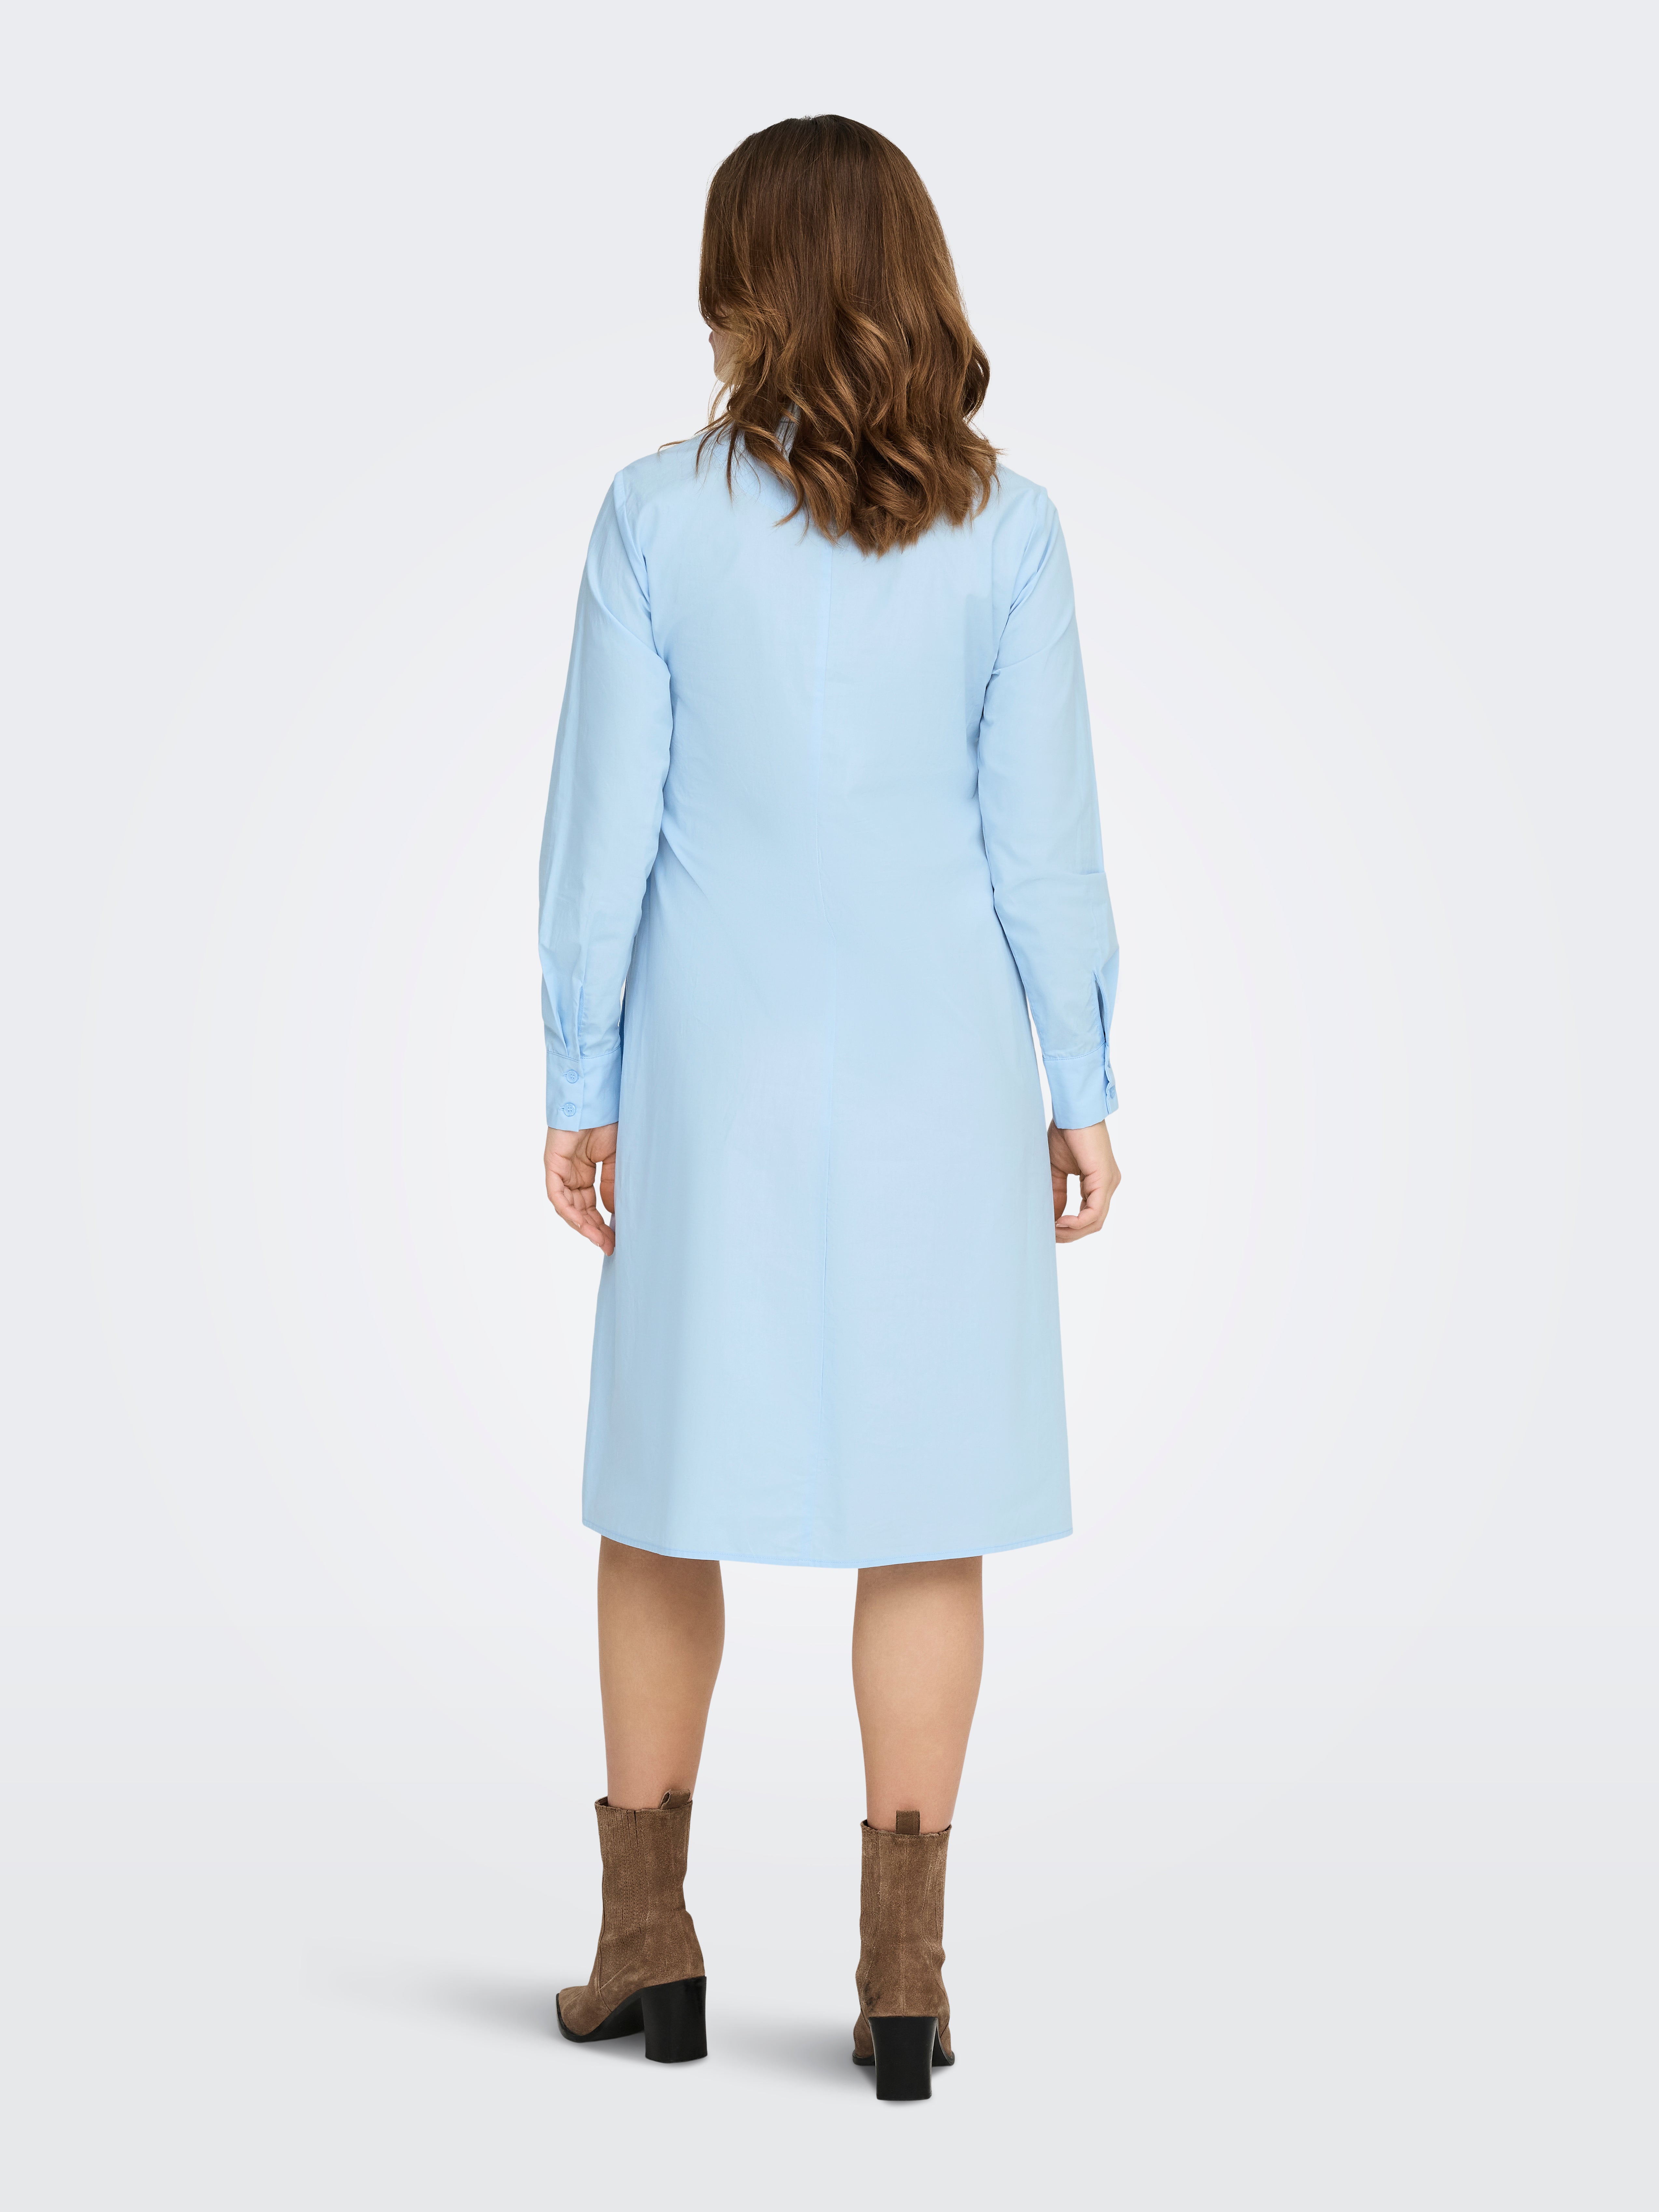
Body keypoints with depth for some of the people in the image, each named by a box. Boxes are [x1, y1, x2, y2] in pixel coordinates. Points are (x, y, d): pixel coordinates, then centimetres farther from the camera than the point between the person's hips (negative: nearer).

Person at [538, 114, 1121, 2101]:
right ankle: (903, 1973, 9)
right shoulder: (1003, 527, -3)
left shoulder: (657, 518, -5)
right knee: (926, 1509, 6)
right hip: (937, 1062, 0)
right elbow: (1040, 826, -2)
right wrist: (1082, 1090, 5)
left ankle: (647, 1937, 20)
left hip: (720, 1064, 0)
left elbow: (605, 822, -5)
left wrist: (579, 1086, 3)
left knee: (669, 1487, 13)